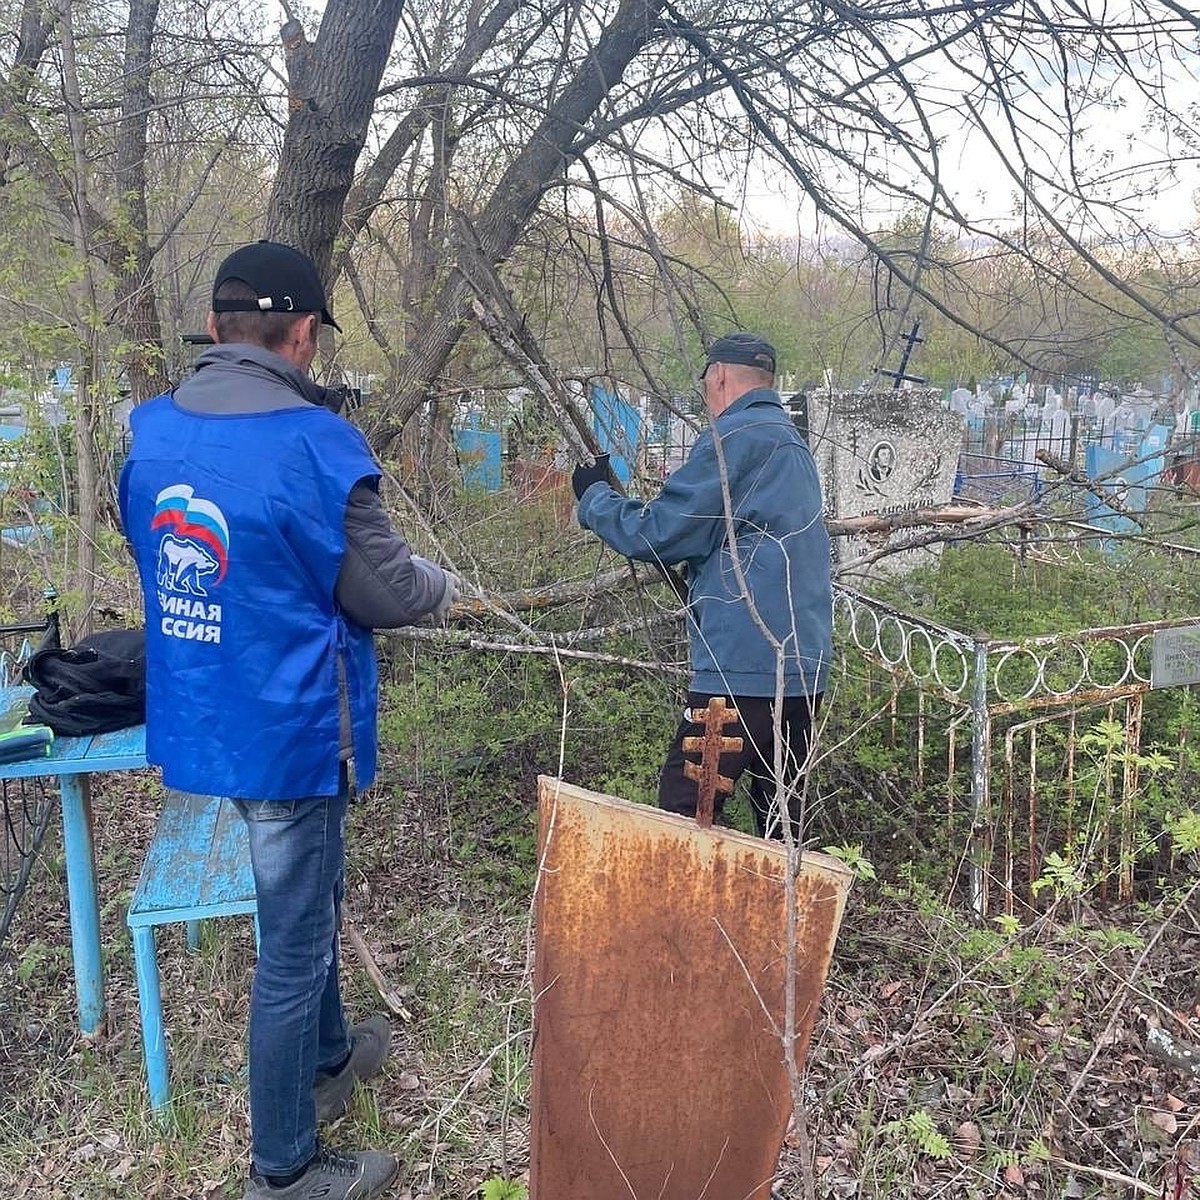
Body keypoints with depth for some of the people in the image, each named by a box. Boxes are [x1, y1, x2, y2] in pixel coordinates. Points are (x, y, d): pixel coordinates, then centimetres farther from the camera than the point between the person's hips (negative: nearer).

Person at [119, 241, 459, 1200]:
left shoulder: (150, 431, 0)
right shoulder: (313, 443, -22)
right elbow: (384, 592, -14)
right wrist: (444, 583, 7)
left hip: (200, 720, 8)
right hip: (285, 730, -7)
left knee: (307, 900, 28)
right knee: (293, 943, 10)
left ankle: (328, 1057, 50)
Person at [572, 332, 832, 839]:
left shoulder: (734, 436, -9)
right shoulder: (792, 442, 20)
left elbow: (658, 534, -10)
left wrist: (594, 497, 6)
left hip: (747, 661, -10)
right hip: (804, 664, 10)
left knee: (684, 807, -6)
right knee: (779, 816, 15)